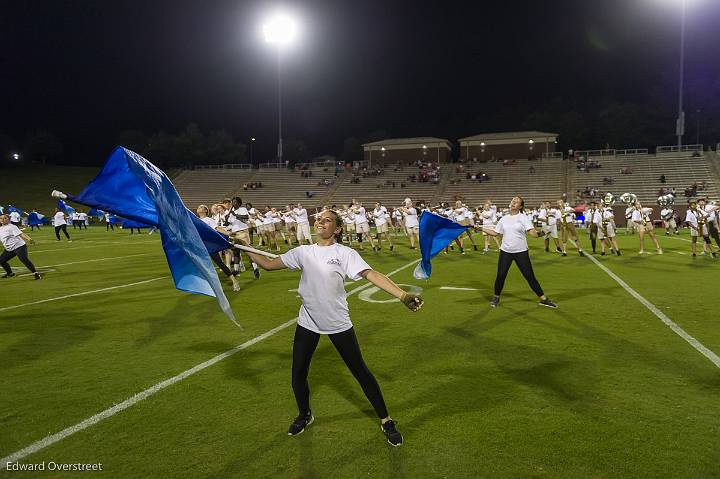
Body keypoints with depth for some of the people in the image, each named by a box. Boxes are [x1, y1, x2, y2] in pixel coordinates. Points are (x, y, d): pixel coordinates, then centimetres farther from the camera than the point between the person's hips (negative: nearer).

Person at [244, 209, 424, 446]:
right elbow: (268, 264, 3)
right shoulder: (303, 252, 1)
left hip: (338, 324, -3)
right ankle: (304, 415, 40)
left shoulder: (345, 253, -11)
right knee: (298, 375, 10)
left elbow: (371, 275, -23)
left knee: (360, 371, 5)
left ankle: (386, 421, 22)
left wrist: (403, 295, -34)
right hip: (307, 322, 3)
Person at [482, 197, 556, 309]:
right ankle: (496, 298, 21)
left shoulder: (524, 218, -2)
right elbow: (495, 233, 12)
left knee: (530, 276, 0)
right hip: (505, 251, 2)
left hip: (521, 252, -2)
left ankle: (543, 299, 12)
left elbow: (532, 233, -13)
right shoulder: (504, 219, 8)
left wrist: (538, 233, -33)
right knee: (500, 276, 1)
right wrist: (481, 228, 6)